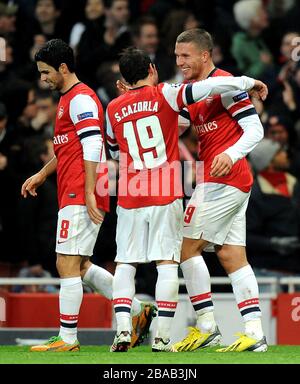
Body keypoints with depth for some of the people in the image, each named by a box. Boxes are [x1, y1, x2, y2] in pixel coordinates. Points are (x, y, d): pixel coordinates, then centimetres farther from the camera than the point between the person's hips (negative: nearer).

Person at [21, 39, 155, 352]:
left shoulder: (81, 98, -11)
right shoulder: (67, 100, 21)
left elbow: (92, 147, -18)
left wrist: (89, 193, -21)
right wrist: (42, 174, 30)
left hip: (79, 197, -10)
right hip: (73, 195, 10)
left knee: (67, 265, -8)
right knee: (79, 266, 12)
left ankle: (67, 339, -5)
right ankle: (138, 311, 15)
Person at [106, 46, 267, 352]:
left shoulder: (113, 109, 8)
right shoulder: (164, 95, -3)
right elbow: (204, 88, -15)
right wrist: (248, 82, -5)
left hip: (129, 199, 3)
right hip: (165, 195, -3)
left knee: (125, 263, 8)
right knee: (167, 263, 0)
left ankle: (123, 330, -6)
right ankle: (162, 338, -6)